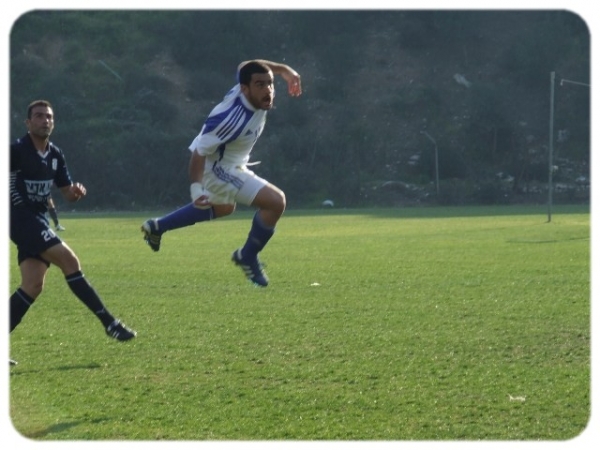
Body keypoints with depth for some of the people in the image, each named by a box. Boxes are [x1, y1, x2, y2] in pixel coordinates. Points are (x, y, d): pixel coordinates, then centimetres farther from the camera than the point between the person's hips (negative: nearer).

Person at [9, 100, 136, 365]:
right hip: (20, 218, -8)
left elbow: (66, 192, 16)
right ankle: (109, 322, -13)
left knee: (33, 285, 1)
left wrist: (76, 192, -6)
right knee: (69, 260, -16)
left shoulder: (55, 155, 11)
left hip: (38, 221, 8)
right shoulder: (16, 151, -12)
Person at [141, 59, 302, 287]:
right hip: (218, 168, -10)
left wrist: (283, 69, 3)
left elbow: (245, 67, 6)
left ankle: (157, 227, 48)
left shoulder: (251, 91, -18)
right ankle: (248, 257, 1)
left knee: (223, 207, 37)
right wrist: (196, 187, -42)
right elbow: (199, 151, -34)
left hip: (230, 163, 10)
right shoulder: (232, 118, -39)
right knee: (276, 201, -21)